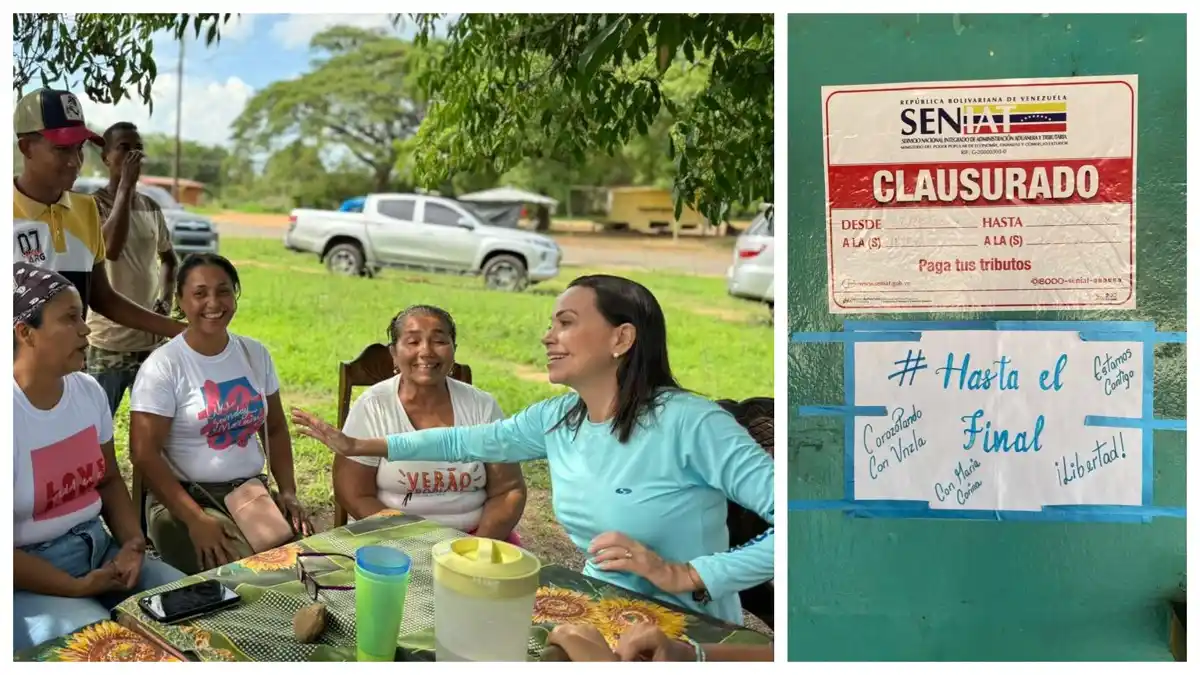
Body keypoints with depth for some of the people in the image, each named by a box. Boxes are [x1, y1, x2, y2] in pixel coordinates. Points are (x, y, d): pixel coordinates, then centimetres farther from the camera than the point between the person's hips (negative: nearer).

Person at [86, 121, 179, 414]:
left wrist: (165, 301, 4)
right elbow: (112, 248, -30)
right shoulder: (93, 205, -9)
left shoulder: (151, 208, 8)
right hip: (107, 342, -6)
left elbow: (169, 259, 23)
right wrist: (125, 185, -23)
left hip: (150, 341, 6)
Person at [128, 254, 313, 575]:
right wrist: (196, 519, -21)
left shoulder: (256, 354, 7)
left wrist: (288, 491, 1)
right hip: (185, 498, -4)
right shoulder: (162, 366, -9)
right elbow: (145, 453, -12)